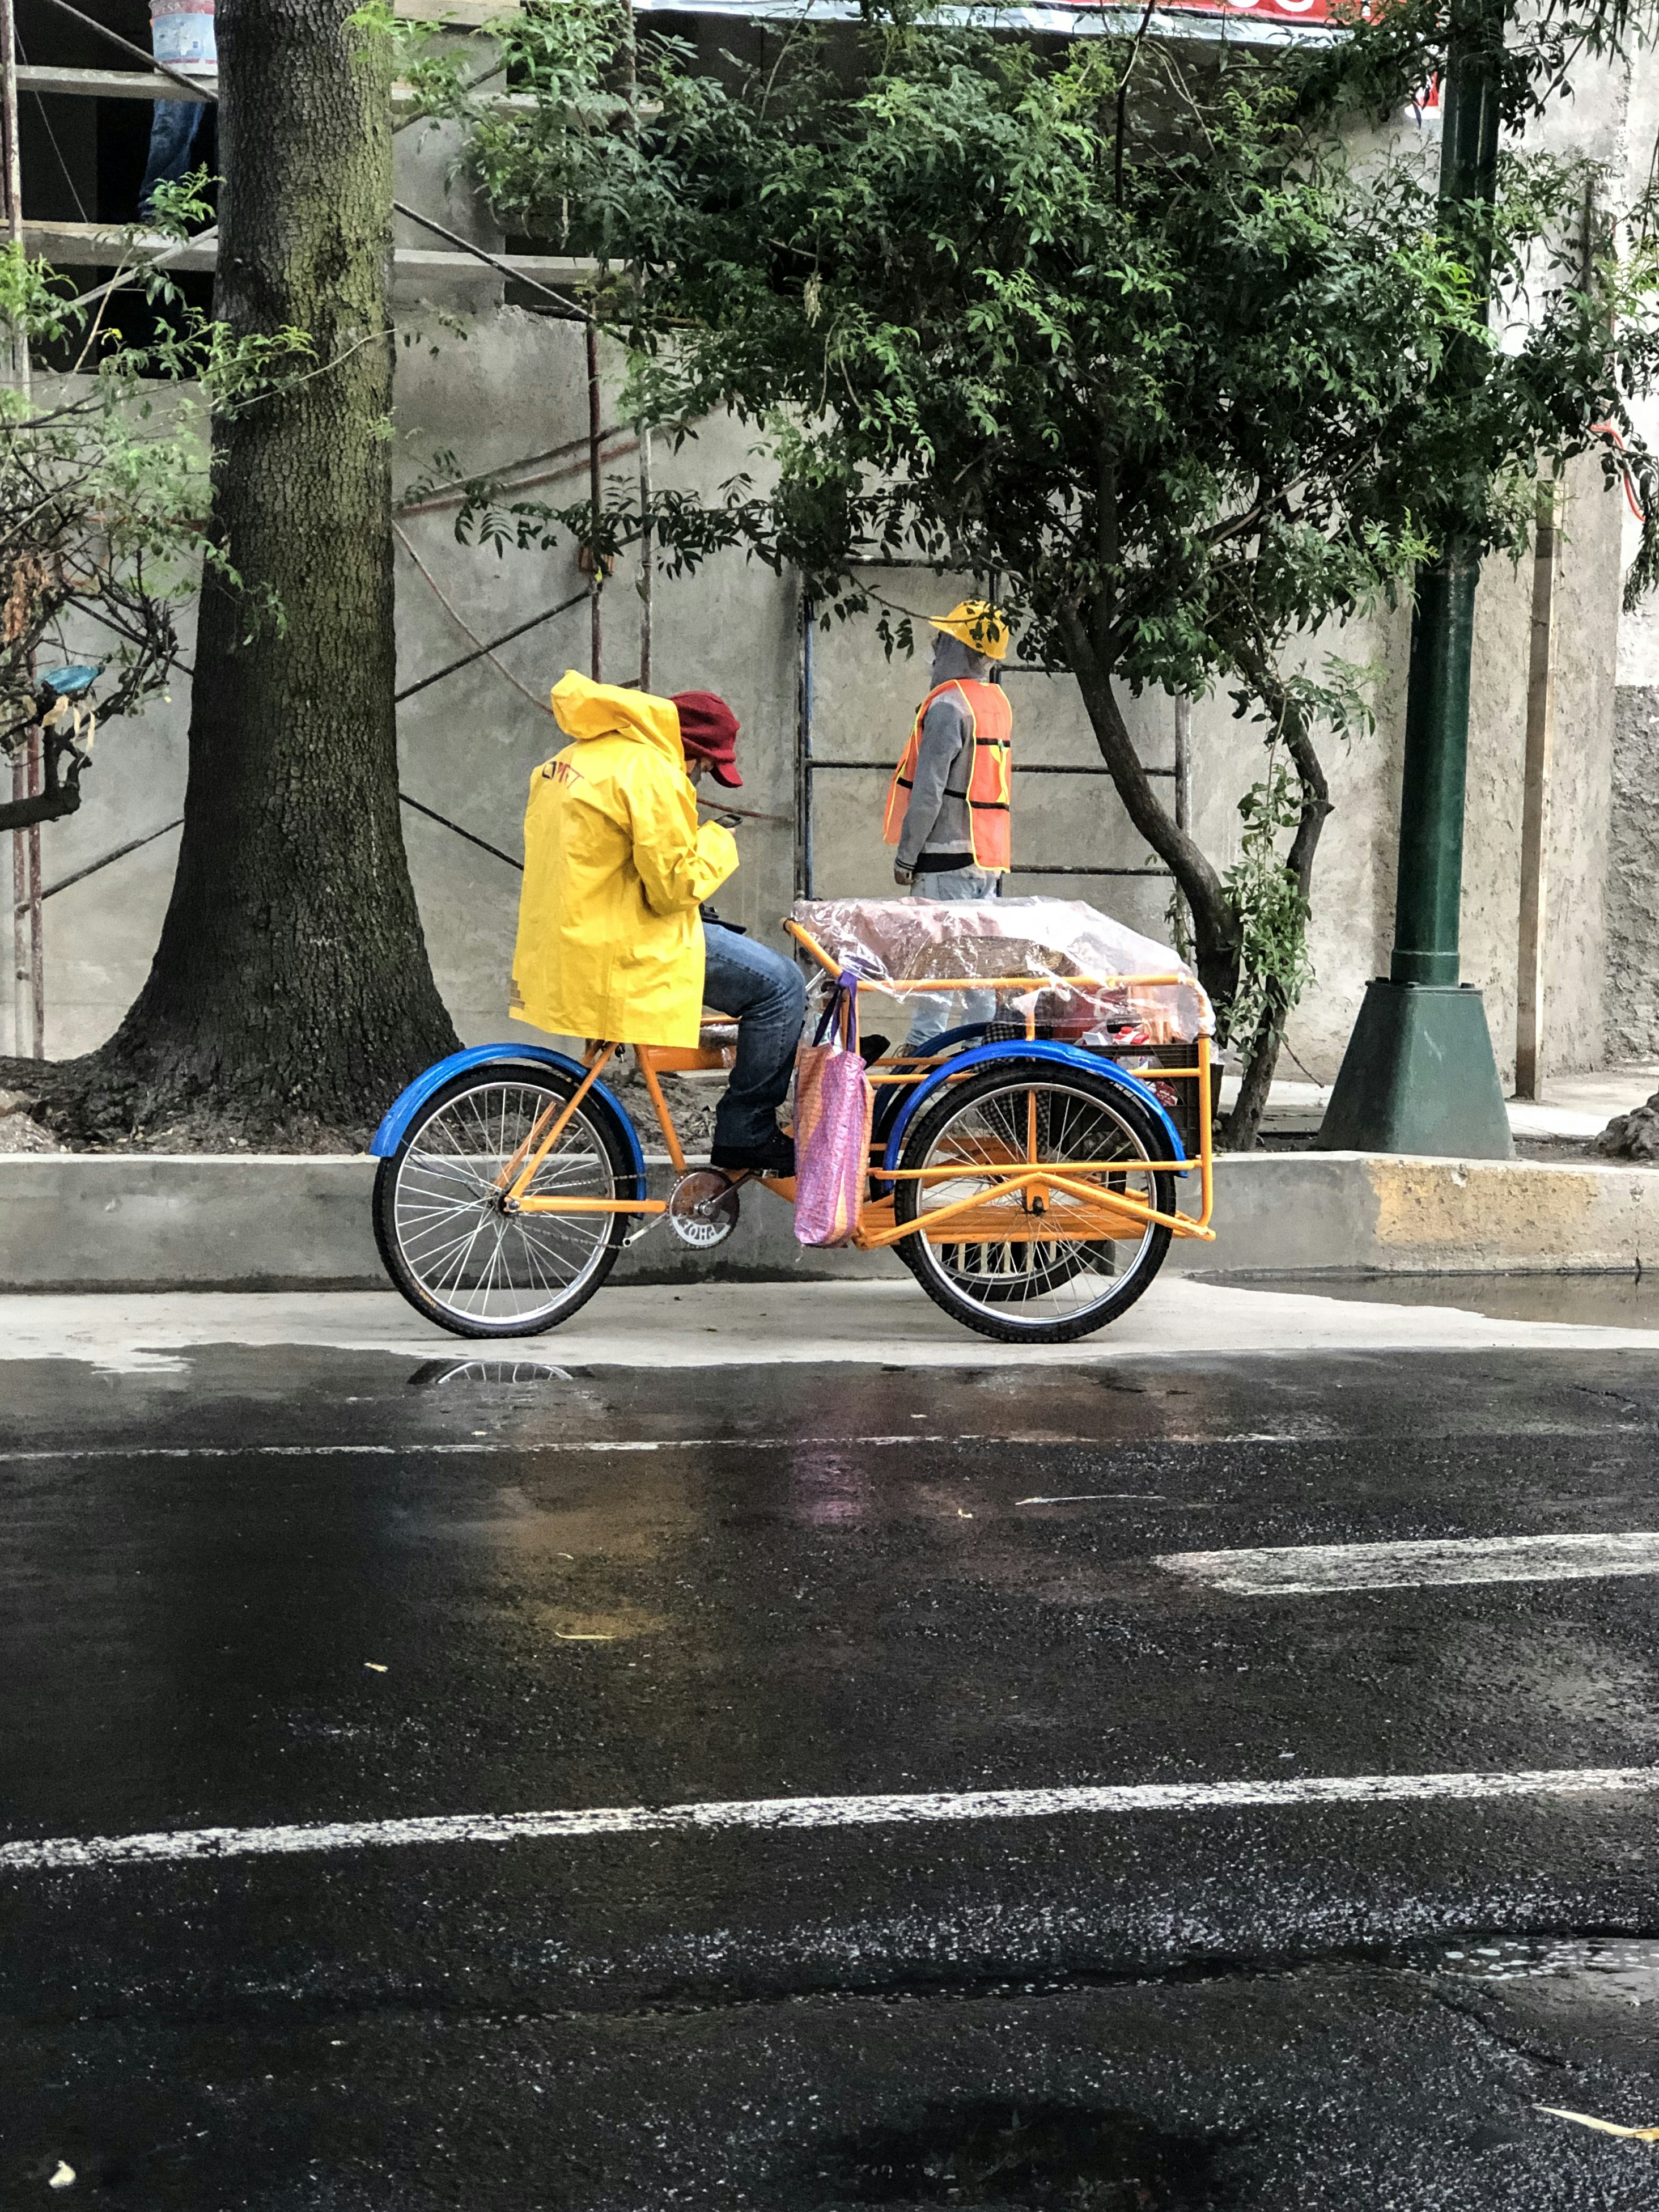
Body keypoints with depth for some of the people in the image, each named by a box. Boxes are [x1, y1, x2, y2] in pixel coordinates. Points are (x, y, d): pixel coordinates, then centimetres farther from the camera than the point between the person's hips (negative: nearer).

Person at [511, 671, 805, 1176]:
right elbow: (674, 885, -17)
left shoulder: (576, 756, 16)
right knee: (780, 986, -5)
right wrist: (717, 845, 0)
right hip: (618, 948, -10)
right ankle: (745, 1133, 1)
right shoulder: (652, 774, -16)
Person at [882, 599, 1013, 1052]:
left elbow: (929, 791, -17)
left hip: (948, 853, -9)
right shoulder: (998, 704, 14)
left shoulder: (948, 705, -14)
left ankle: (924, 1045, -7)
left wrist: (906, 854, -11)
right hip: (989, 857, 9)